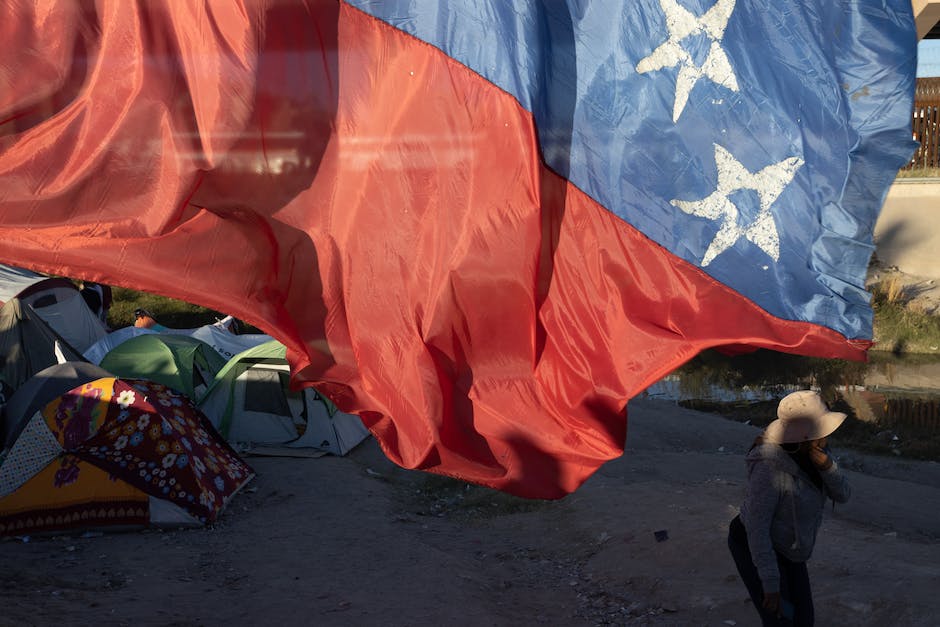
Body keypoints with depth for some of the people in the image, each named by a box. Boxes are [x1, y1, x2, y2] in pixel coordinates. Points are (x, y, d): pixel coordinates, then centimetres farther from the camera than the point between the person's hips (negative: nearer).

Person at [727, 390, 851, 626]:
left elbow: (842, 495, -7)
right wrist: (770, 584, -29)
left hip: (785, 550, 8)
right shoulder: (770, 467, -33)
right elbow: (756, 528, -31)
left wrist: (827, 466, -28)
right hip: (754, 548, -8)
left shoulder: (816, 452, -9)